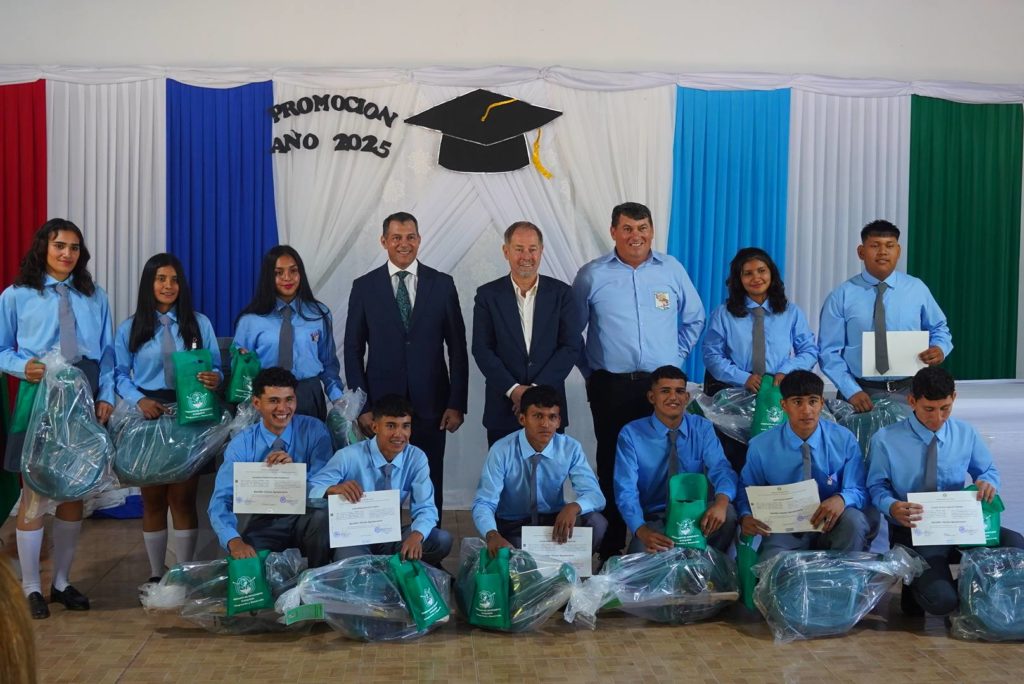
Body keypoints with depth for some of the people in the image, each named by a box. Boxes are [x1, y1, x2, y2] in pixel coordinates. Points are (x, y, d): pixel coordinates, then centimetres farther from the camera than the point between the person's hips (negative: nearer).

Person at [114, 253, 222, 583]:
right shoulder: (130, 328, 5)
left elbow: (215, 367, 3)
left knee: (183, 498, 3)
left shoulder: (199, 323, 6)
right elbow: (120, 374, 1)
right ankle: (155, 574, 19)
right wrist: (139, 400, -16)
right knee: (152, 499, 9)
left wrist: (214, 379, -20)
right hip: (148, 418, 1)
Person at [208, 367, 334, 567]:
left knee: (322, 517, -34)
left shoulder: (315, 430, -7)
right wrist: (234, 541, -34)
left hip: (307, 518, 1)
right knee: (243, 558, -32)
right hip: (266, 522, -1)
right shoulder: (241, 444, -6)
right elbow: (221, 501, -15)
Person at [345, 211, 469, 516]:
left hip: (431, 403, 0)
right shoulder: (364, 286, 3)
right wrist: (361, 407, -3)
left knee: (431, 487, 6)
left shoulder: (442, 284, 3)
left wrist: (457, 404, -2)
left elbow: (457, 347, 4)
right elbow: (353, 350, 4)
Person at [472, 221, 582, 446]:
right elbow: (482, 349, -2)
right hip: (502, 409, 0)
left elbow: (572, 345, -2)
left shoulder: (561, 293, 4)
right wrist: (512, 389, -13)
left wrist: (537, 388, -11)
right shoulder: (488, 295, 3)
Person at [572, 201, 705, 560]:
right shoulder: (592, 275, 1)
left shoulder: (672, 270, 6)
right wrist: (589, 371, 7)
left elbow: (694, 319, 18)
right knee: (612, 466, 3)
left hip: (663, 384, 1)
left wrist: (676, 357, 12)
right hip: (610, 386, -1)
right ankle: (611, 547, 13)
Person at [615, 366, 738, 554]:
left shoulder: (703, 428, 1)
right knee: (643, 555, -35)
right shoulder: (631, 434, -7)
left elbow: (721, 469, -12)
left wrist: (721, 501, -37)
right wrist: (641, 530, -36)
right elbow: (626, 490, -15)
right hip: (654, 519, -3)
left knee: (726, 513, -29)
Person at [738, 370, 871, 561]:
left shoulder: (845, 440, -2)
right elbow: (747, 492, 9)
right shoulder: (761, 446, -2)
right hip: (786, 531, -2)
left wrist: (842, 499, -27)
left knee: (853, 520, -33)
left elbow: (859, 491, -2)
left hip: (831, 527, 2)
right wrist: (746, 517, -14)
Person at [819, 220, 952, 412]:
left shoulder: (917, 289, 4)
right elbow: (829, 351, -5)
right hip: (862, 394, -2)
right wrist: (852, 391, -15)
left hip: (907, 392, 2)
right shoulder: (841, 296, -4)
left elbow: (939, 329, 15)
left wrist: (939, 348, -7)